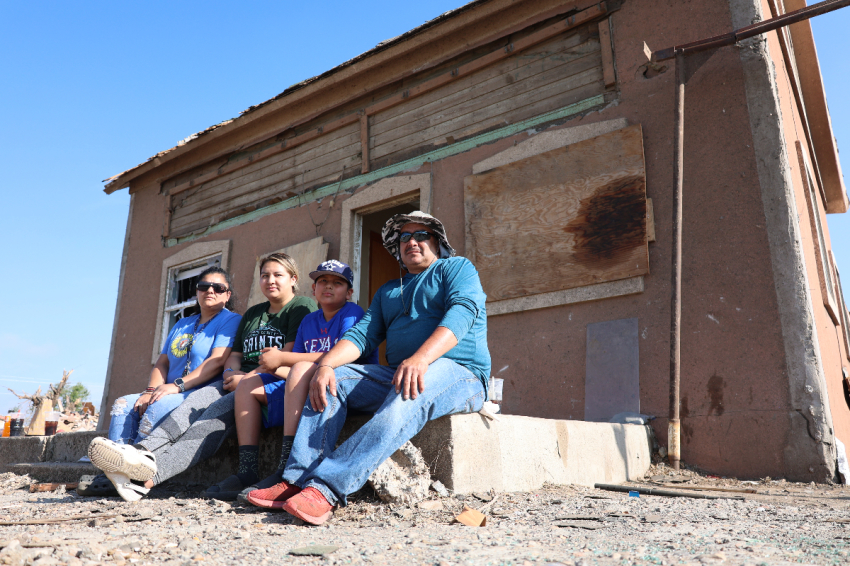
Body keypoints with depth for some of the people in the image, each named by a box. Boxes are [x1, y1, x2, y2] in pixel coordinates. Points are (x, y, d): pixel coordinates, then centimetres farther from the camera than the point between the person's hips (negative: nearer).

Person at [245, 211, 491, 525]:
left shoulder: (457, 268, 8)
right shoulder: (387, 291, 25)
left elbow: (461, 312, -13)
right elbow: (363, 334, 11)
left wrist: (421, 358, -31)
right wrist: (326, 363, -11)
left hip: (459, 372, -6)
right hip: (399, 373, 6)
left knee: (409, 394, -37)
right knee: (333, 380, -12)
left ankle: (325, 488, -45)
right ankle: (296, 482, -24)